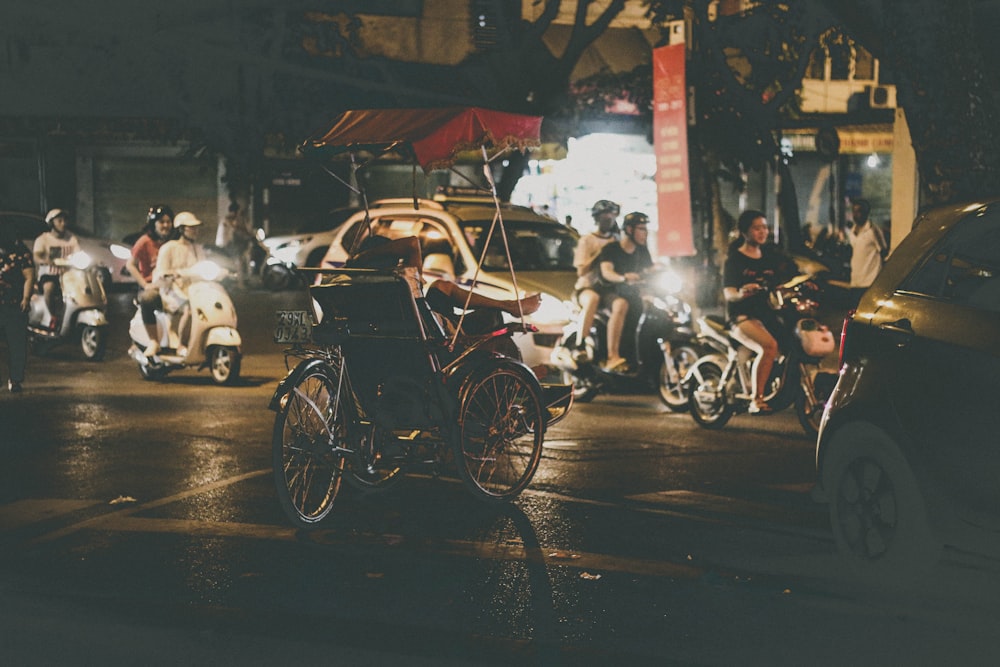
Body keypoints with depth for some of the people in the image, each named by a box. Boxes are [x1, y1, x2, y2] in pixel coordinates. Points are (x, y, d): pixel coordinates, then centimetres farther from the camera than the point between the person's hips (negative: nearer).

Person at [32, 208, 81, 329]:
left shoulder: (72, 238, 13)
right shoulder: (43, 239, 3)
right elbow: (37, 258, -14)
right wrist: (50, 261, -37)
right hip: (48, 274, -3)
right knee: (49, 288, -37)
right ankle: (53, 317, -19)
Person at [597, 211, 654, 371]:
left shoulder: (642, 251, 17)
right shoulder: (611, 249, -2)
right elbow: (606, 272, -19)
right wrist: (623, 278, -40)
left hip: (634, 293, 6)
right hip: (613, 293, -6)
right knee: (621, 305, -39)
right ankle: (612, 357, -47)